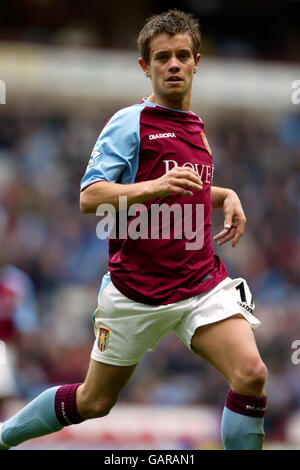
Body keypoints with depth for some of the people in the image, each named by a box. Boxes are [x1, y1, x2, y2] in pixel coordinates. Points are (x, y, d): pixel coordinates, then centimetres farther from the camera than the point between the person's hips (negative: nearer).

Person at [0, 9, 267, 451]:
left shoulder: (197, 128, 15)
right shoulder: (129, 122, -7)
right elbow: (89, 197, -17)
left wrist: (227, 196, 13)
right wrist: (153, 187, -32)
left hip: (202, 283, 5)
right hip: (136, 291, -5)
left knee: (251, 374, -19)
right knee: (94, 401, 9)